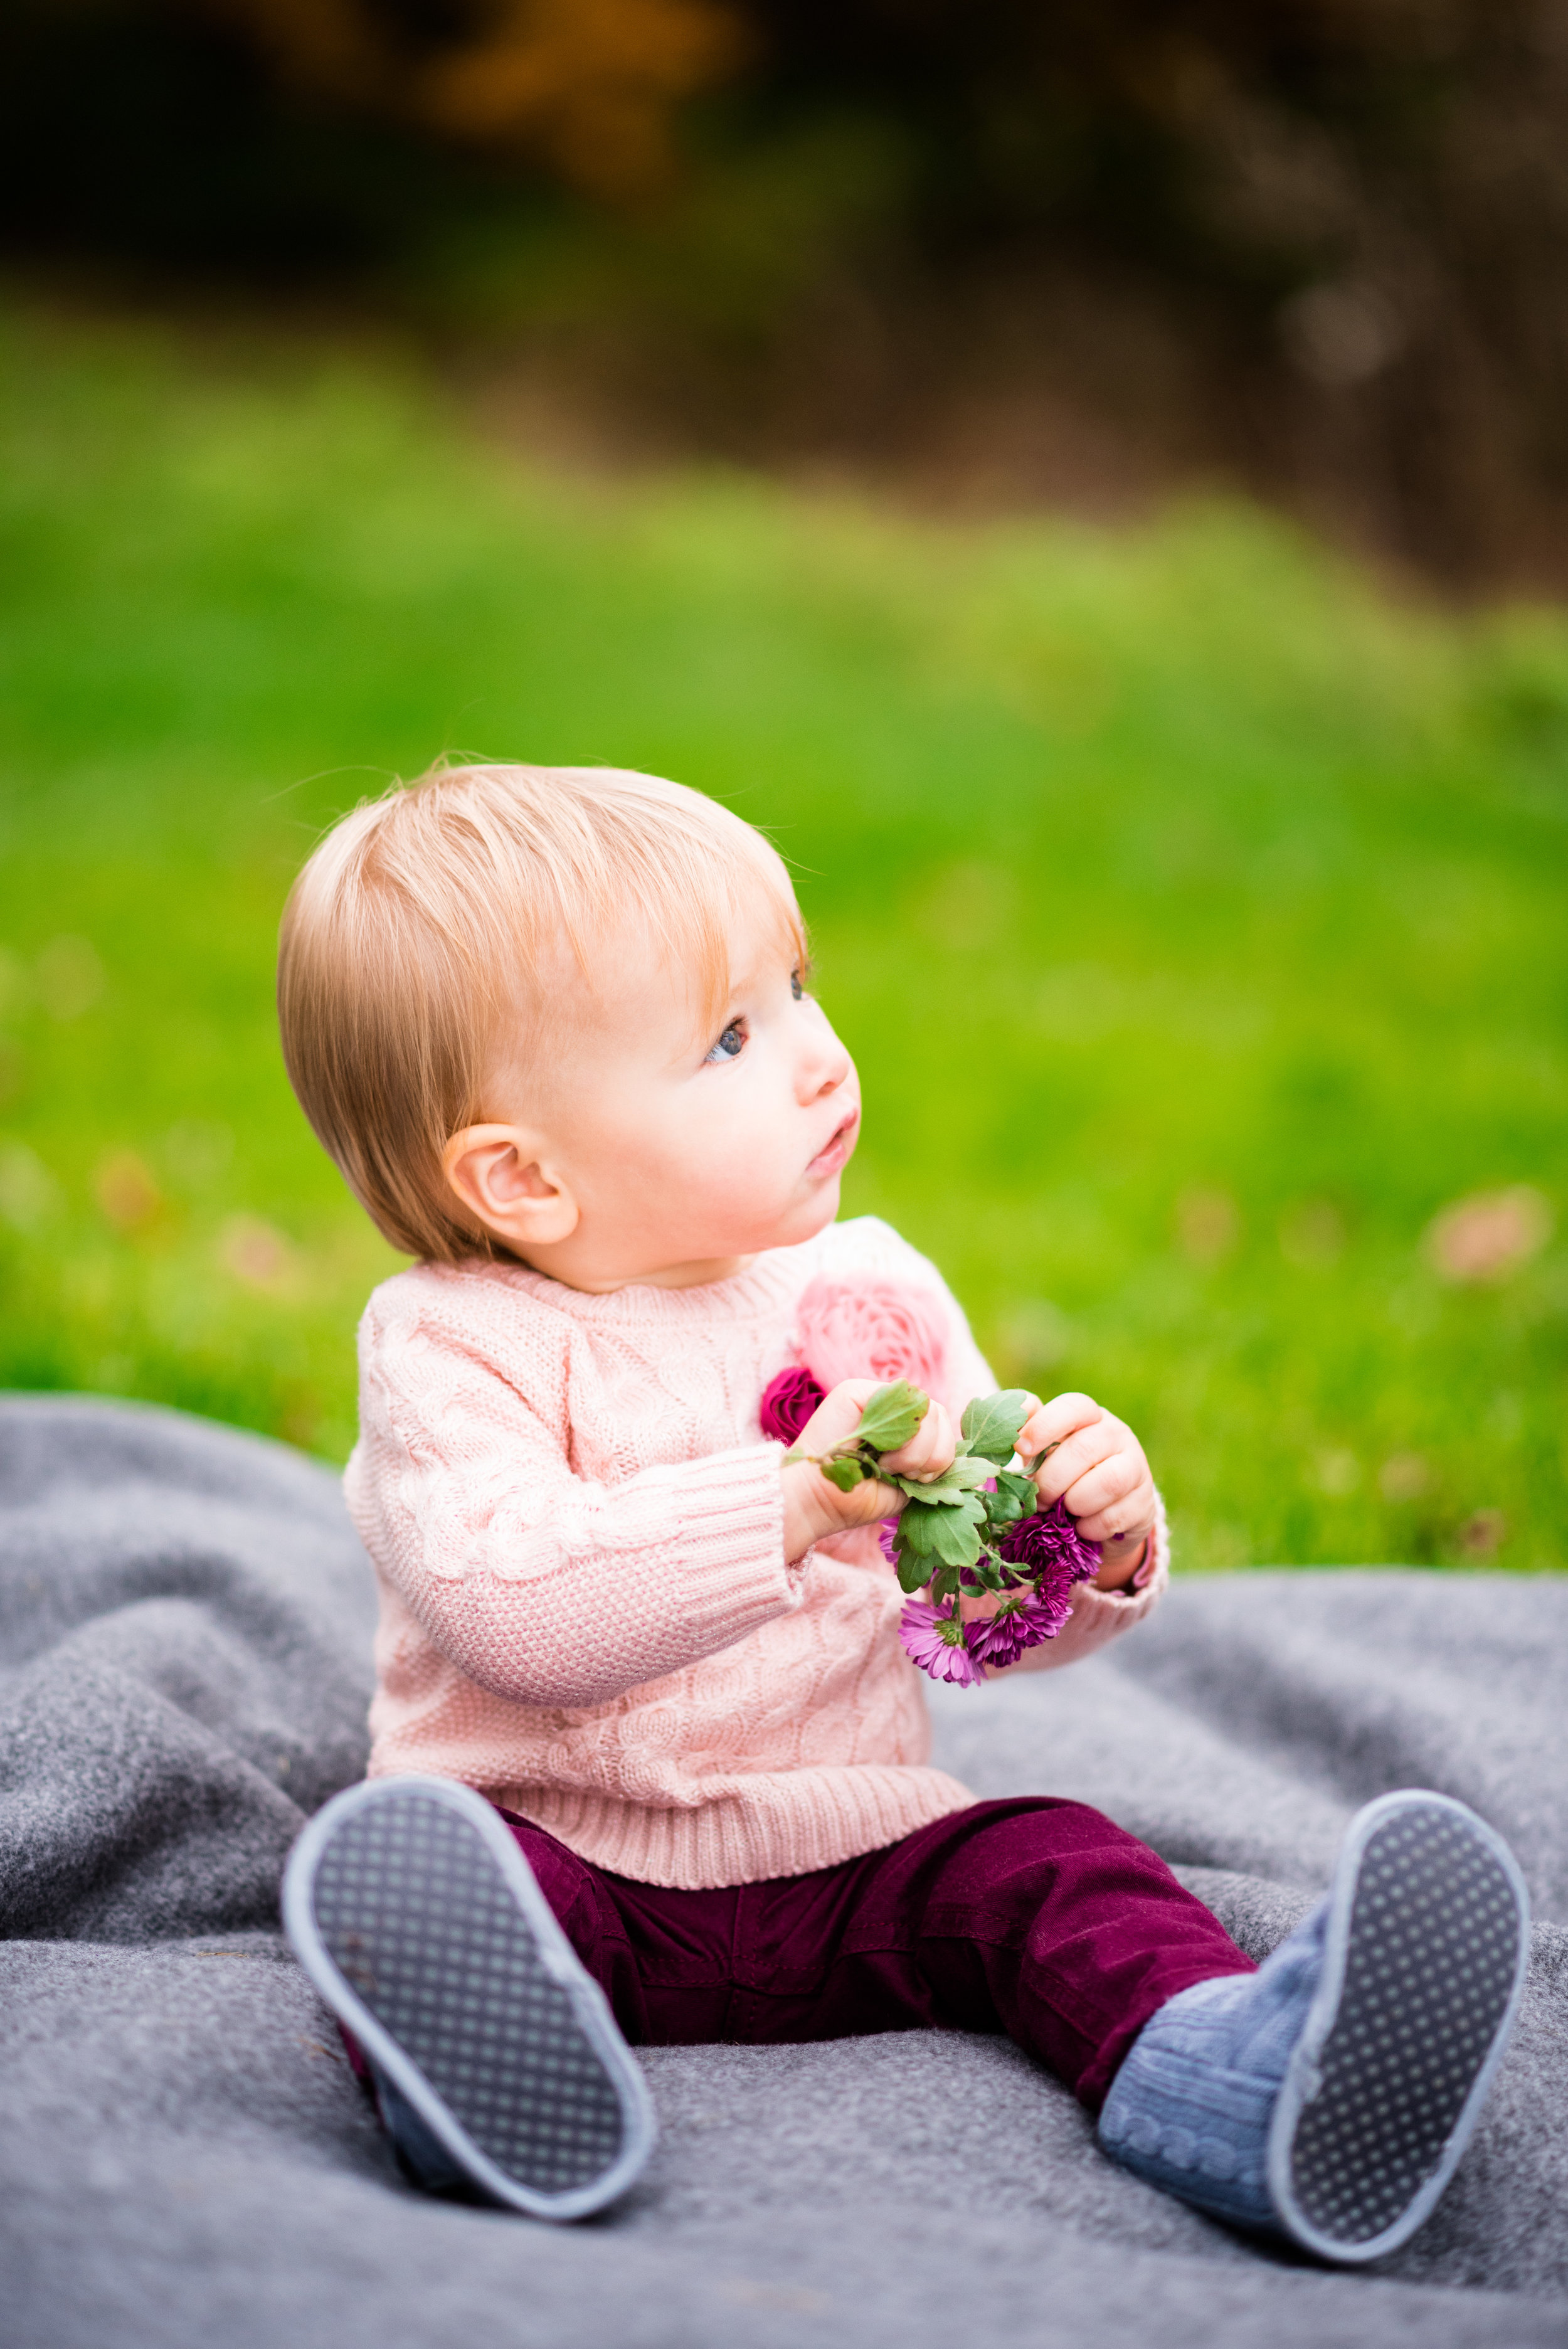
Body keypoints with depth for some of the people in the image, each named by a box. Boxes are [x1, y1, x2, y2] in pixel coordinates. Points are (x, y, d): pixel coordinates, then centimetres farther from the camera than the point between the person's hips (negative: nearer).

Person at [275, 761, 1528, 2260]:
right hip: (562, 1847, -3)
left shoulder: (869, 1293, 8)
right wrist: (788, 1503, -34)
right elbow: (511, 1610, -27)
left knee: (1050, 1862, -20)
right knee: (421, 1863, -30)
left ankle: (1226, 2076, -47)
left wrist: (1095, 1544, -9)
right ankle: (490, 2082, -60)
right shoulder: (455, 1345, -8)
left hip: (851, 1863, 4)